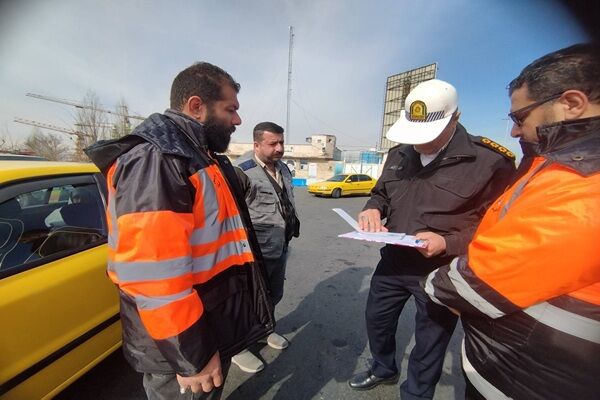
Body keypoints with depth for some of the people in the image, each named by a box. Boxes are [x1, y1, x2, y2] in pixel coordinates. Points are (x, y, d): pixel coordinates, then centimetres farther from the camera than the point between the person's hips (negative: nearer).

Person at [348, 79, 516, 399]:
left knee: (429, 344, 18)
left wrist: (449, 243, -28)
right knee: (376, 320, 24)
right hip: (393, 261, 6)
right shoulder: (399, 154, 2)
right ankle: (383, 369, 54)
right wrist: (372, 209, -9)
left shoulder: (489, 161, -17)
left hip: (442, 272, -5)